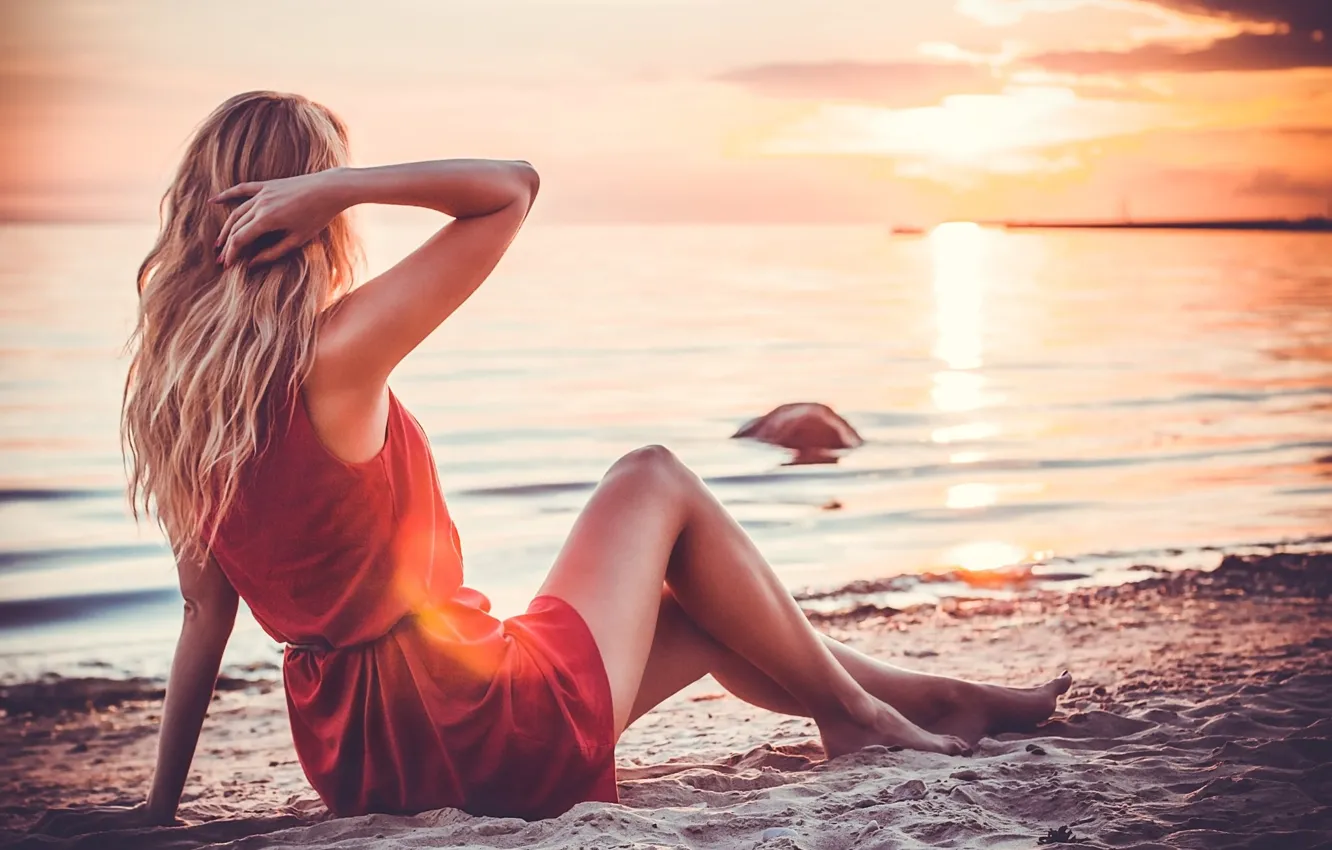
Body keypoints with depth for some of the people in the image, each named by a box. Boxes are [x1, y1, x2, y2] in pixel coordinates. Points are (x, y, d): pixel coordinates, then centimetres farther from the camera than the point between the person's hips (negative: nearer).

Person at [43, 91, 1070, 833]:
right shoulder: (333, 354, -21)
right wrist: (340, 184, -18)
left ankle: (943, 702, 37)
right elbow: (514, 188, -17)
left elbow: (206, 604, 7)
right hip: (489, 735, -8)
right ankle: (857, 712, 22)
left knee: (696, 610, 22)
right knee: (654, 481, 10)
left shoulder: (176, 382, 3)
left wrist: (162, 803, 15)